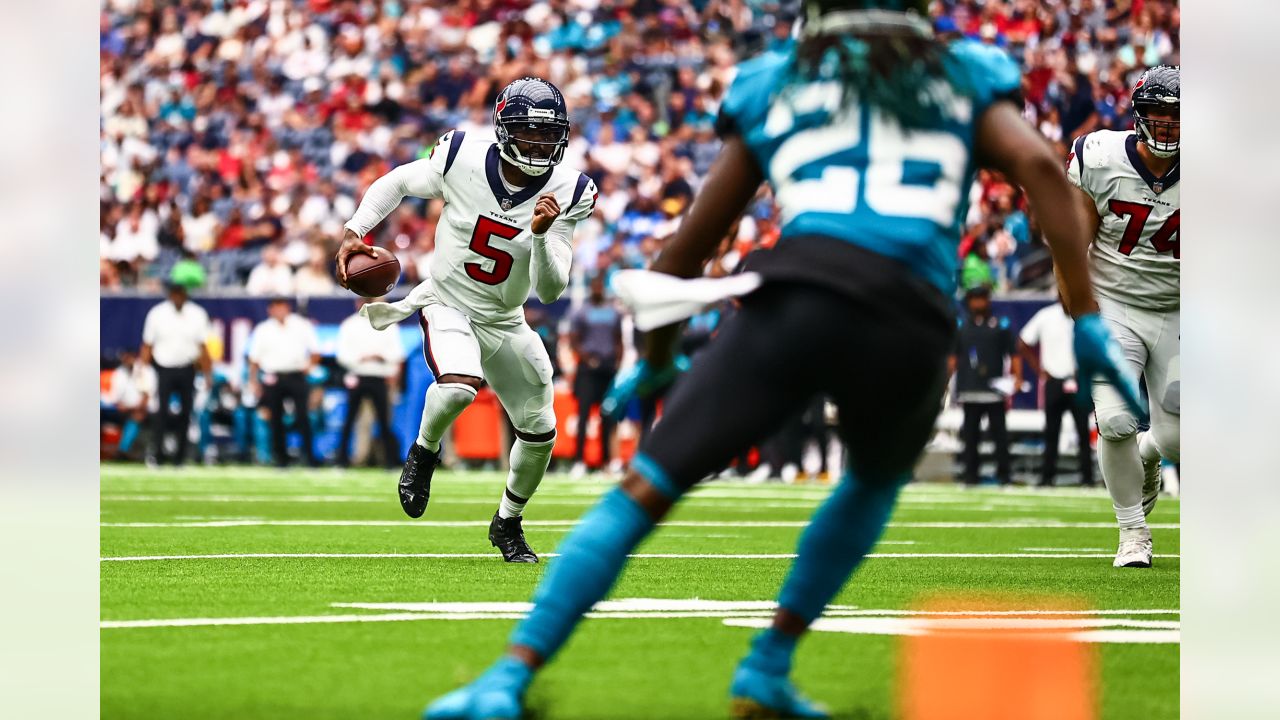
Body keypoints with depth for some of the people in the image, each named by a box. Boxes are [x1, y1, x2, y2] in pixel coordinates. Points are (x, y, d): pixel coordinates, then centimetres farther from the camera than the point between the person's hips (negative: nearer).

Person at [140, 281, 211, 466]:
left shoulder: (197, 315, 0)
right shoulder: (157, 314, -4)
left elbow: (202, 346, 5)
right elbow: (147, 346, 0)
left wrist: (207, 373, 3)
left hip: (187, 370, 2)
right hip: (164, 368, -2)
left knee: (185, 412, 4)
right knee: (161, 410, -12)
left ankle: (181, 454, 11)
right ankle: (157, 452, -11)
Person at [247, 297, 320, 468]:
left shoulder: (302, 326, 6)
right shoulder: (263, 330, 6)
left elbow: (315, 351, 13)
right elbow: (254, 359, 7)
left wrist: (310, 365, -1)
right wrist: (253, 382, 2)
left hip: (296, 376, -1)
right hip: (272, 378, 1)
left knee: (303, 415, -9)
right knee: (276, 418, 3)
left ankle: (308, 453, -5)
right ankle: (280, 455, 12)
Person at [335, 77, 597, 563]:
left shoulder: (565, 194, -14)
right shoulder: (463, 160, -18)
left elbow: (550, 291, -17)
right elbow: (398, 182, 2)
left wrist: (542, 234, -34)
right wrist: (354, 232, -10)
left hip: (503, 322, 4)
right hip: (447, 306, -4)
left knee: (540, 432, 5)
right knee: (459, 387, -34)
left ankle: (508, 524, 32)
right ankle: (424, 452, -1)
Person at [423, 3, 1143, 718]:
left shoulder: (775, 86, 26)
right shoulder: (964, 78, 25)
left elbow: (694, 240, 29)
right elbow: (1040, 165, 6)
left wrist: (655, 363, 43)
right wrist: (1086, 318, 4)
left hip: (798, 300, 0)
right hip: (912, 328, 1)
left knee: (643, 492, 5)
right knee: (877, 482, 33)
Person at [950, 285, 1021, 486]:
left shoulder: (1001, 326, 6)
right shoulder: (960, 328, 13)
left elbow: (1013, 354, 2)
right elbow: (953, 357, 16)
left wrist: (1017, 377, -9)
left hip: (995, 389, -2)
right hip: (969, 391, 2)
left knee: (999, 432, -2)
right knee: (970, 433, 4)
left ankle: (1003, 473, 1)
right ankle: (970, 474, 9)